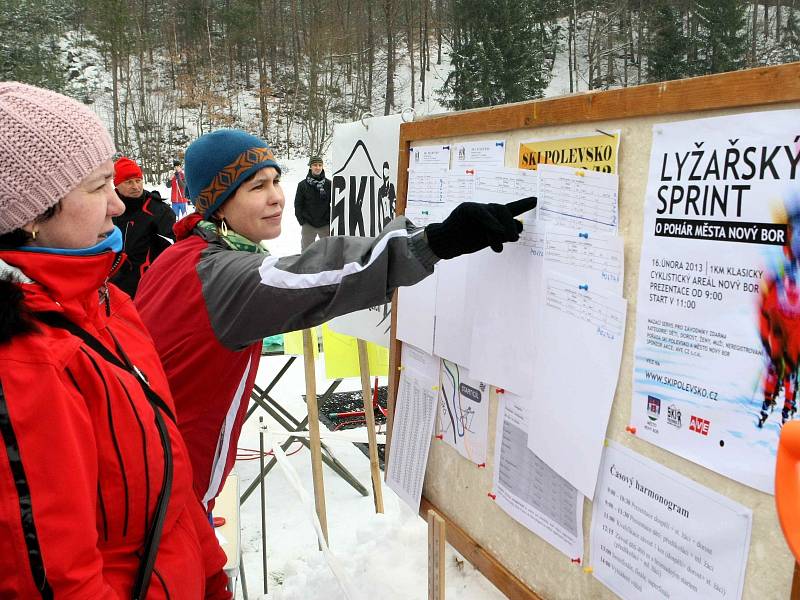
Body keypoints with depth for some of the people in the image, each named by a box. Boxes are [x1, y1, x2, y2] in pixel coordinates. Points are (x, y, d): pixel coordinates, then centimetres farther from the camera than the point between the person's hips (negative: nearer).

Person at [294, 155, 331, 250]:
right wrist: (301, 220, -4)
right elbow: (298, 204, 3)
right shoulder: (303, 185, -1)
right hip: (308, 225, 0)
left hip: (325, 224, 0)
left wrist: (331, 220, -3)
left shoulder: (328, 184, 0)